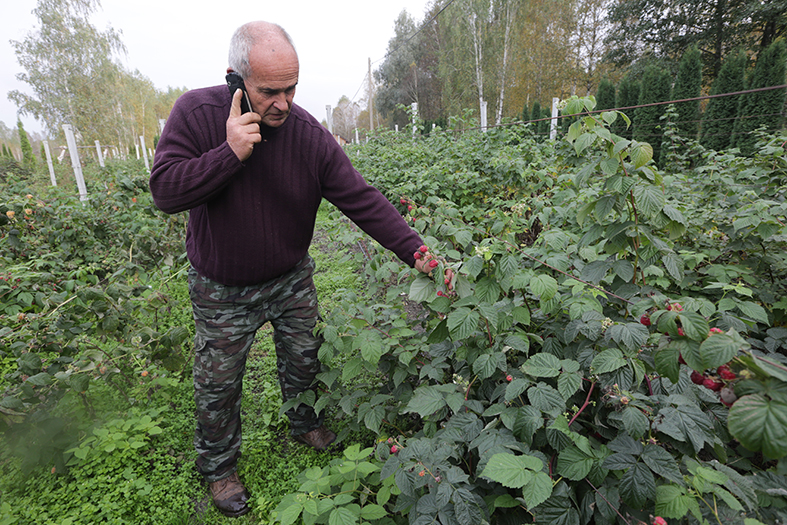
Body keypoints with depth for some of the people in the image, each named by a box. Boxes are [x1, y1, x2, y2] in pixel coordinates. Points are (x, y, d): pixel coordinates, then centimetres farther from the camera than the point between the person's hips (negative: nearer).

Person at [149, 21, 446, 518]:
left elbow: (364, 200, -19)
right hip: (222, 288, -1)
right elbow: (164, 191, -21)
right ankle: (219, 465, 40)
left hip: (291, 278, 2)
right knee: (219, 383, 12)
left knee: (304, 359, 18)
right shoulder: (196, 113, -17)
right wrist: (229, 153, -34)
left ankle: (306, 423, 50)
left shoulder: (310, 134, -17)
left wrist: (416, 251, -28)